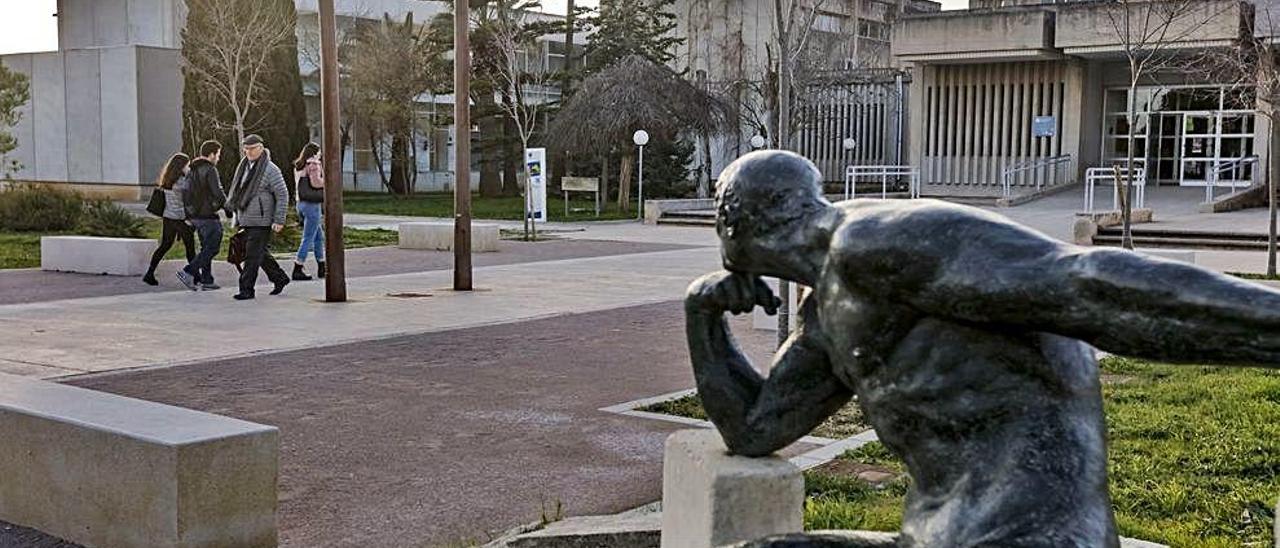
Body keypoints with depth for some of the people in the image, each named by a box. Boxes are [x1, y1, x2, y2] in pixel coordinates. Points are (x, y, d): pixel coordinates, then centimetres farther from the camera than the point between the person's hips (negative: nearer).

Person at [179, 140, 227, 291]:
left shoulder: (191, 171, 13)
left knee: (206, 248, 15)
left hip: (195, 216, 9)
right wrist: (226, 204, 0)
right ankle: (189, 272, -12)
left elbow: (186, 194, 16)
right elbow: (218, 193, -19)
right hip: (208, 216, -9)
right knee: (211, 248, -3)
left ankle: (206, 281, 15)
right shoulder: (210, 170, -14)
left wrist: (188, 216, 19)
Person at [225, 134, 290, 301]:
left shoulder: (270, 170, -10)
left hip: (261, 221, -8)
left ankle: (247, 289, -1)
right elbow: (237, 191, 23)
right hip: (246, 220, 8)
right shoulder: (243, 167, 12)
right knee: (261, 253, 16)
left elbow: (282, 195, -10)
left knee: (253, 256, -7)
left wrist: (279, 220, -14)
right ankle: (280, 278, 32)